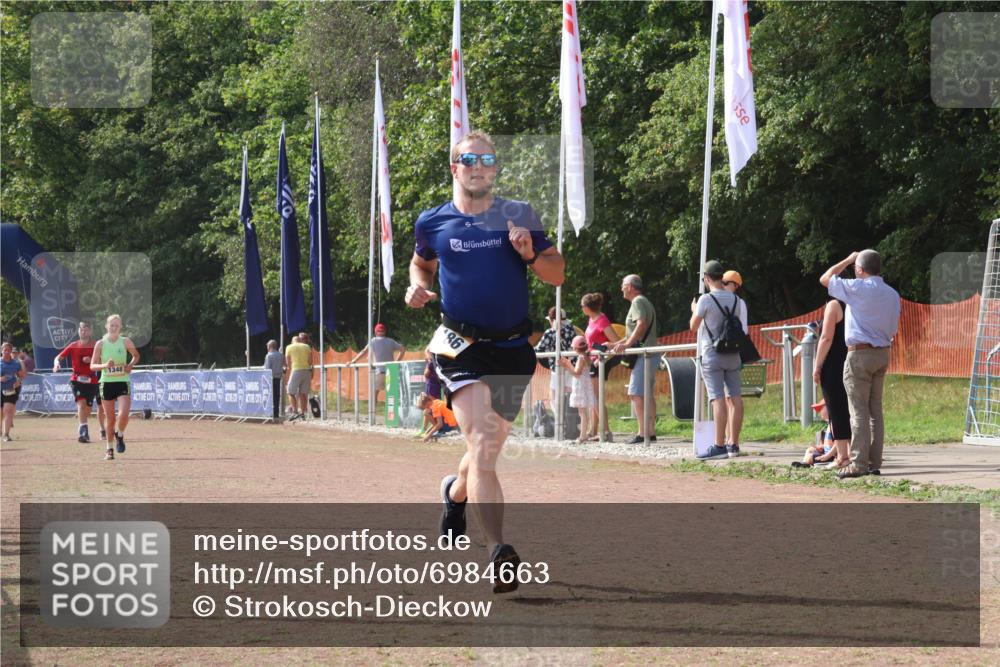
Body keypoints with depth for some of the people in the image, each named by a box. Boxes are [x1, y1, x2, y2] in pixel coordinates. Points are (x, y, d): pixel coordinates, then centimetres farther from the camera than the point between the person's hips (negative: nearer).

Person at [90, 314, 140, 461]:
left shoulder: (125, 341, -1)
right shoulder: (100, 344, -2)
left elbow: (136, 356, 15)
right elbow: (92, 366, 1)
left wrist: (131, 365, -4)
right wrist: (105, 365, -18)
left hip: (123, 382, -1)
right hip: (106, 383, 1)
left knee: (123, 414, -19)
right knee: (110, 418, 5)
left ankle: (120, 435, 13)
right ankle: (110, 449, 21)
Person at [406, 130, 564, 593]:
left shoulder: (520, 216, 3)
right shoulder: (433, 222, 3)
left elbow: (557, 274, 5)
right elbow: (421, 261, 24)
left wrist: (531, 254, -15)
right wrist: (418, 286, 3)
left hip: (513, 349, 3)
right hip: (461, 346, -3)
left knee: (489, 449, 16)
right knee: (483, 442, -21)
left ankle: (456, 491, 52)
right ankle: (498, 552, -30)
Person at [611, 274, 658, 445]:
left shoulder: (638, 302, -8)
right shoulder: (644, 302, 24)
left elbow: (642, 324, -25)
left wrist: (627, 344, -30)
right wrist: (617, 344, 28)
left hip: (643, 354, -11)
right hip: (649, 354, 11)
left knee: (636, 393, -14)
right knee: (647, 395, 12)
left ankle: (643, 433, -19)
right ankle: (651, 432, 12)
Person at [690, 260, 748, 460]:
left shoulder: (706, 300, -10)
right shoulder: (735, 300, 8)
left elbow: (694, 326, -2)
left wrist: (694, 311, 16)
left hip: (712, 353, -6)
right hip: (733, 354, 6)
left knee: (718, 398, -10)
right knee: (735, 397, 5)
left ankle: (719, 446, -14)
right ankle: (733, 444, 8)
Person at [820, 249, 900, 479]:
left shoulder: (858, 288, -12)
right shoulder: (892, 294, 8)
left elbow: (825, 279, 1)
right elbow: (893, 331, 12)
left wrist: (848, 260, 11)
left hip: (860, 354, -7)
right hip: (882, 354, 7)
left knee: (859, 412, -6)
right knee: (876, 410, 9)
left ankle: (859, 463, -8)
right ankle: (875, 462, 9)